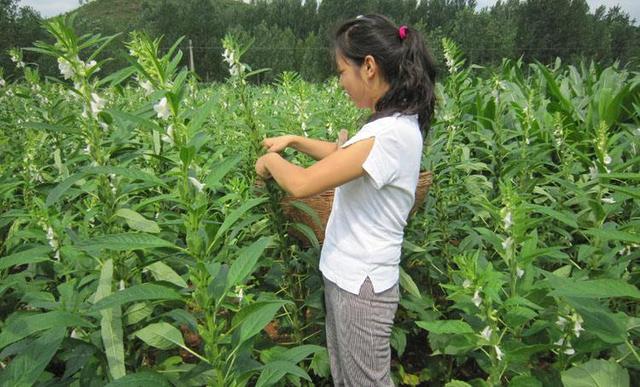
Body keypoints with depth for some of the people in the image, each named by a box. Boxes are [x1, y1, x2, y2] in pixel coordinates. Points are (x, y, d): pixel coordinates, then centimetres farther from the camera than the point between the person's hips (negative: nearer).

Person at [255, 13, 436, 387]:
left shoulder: (391, 133, -27)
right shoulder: (393, 122, 3)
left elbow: (303, 184, -29)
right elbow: (344, 155, 21)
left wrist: (270, 160, -9)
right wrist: (294, 140, 11)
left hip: (361, 284, -9)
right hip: (348, 275, 9)